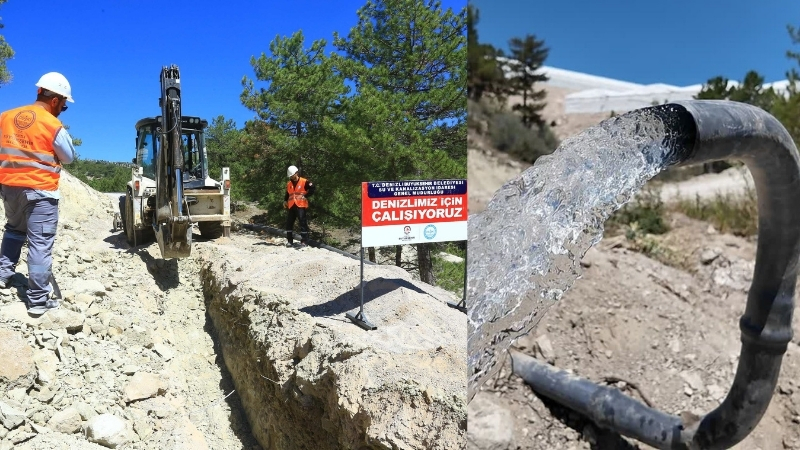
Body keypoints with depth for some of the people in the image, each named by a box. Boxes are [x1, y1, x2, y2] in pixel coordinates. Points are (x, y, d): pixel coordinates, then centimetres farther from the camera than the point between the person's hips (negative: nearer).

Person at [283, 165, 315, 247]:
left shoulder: (304, 182, -3)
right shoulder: (289, 184, 17)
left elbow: (313, 188, -7)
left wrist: (306, 196, -11)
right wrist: (285, 200, 14)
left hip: (301, 205, -6)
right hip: (291, 206, 6)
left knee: (303, 222, -8)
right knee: (289, 223, 5)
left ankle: (304, 241, -3)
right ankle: (289, 241, 14)